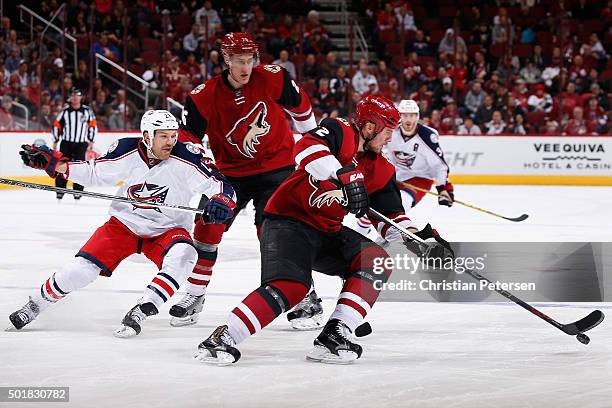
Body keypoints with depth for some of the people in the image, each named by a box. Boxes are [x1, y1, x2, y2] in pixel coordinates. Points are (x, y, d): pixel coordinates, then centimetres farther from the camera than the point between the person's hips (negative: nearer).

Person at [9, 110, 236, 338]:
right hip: (125, 223, 1)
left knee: (183, 255, -34)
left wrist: (220, 203, -42)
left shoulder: (185, 158, -21)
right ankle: (36, 304, 14)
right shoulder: (126, 151, -14)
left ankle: (141, 311, -28)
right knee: (82, 268, -11)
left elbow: (221, 186, -19)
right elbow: (92, 172, 2)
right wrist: (51, 162, -6)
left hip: (167, 230, -1)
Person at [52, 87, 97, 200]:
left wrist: (91, 142, 3)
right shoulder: (65, 111, 1)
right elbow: (56, 125, 6)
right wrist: (55, 141, 2)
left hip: (81, 144, -1)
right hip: (66, 143, 1)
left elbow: (93, 126, 7)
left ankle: (78, 190, 0)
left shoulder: (87, 111, 2)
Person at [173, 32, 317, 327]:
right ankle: (194, 296, 13)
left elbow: (299, 105, 3)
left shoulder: (272, 79, -16)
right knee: (208, 226, -2)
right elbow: (187, 138, -11)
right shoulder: (204, 96, -16)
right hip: (231, 170, 3)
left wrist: (312, 136, 17)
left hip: (276, 166, -2)